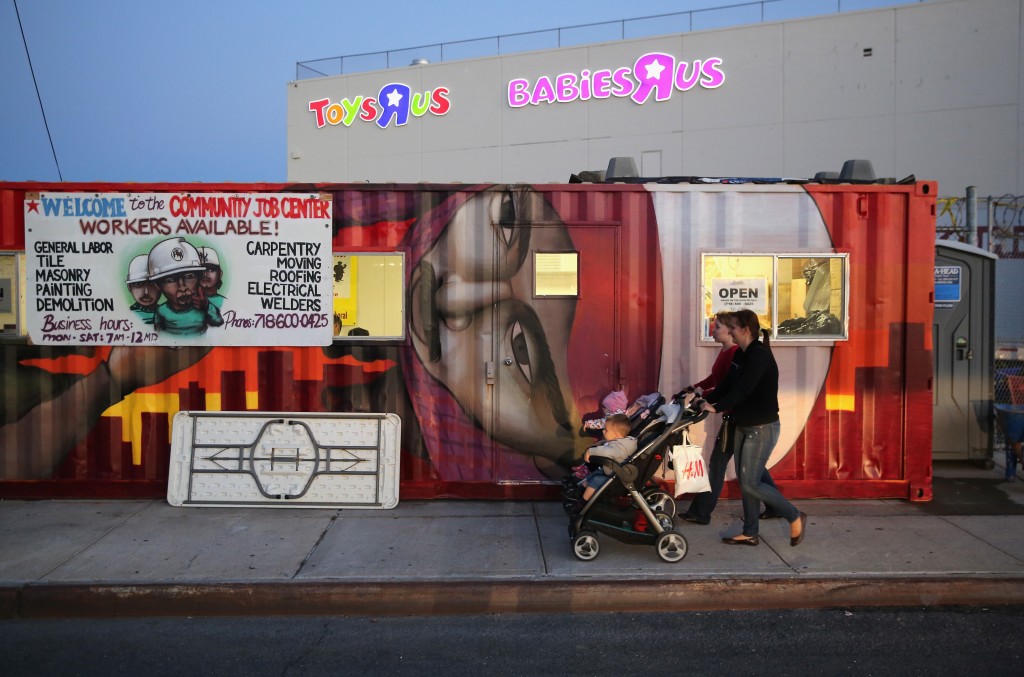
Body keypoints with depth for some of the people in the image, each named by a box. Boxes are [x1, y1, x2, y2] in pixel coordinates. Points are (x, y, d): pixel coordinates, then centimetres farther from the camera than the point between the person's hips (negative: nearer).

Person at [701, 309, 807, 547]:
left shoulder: (760, 355, -20)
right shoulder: (741, 354, 8)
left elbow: (742, 389, -27)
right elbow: (728, 384, 12)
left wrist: (717, 407, -25)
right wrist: (707, 400, 3)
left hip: (762, 429, -9)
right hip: (743, 427, 9)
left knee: (751, 483, -7)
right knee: (745, 482, 11)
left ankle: (795, 518, 9)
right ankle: (750, 533, 20)